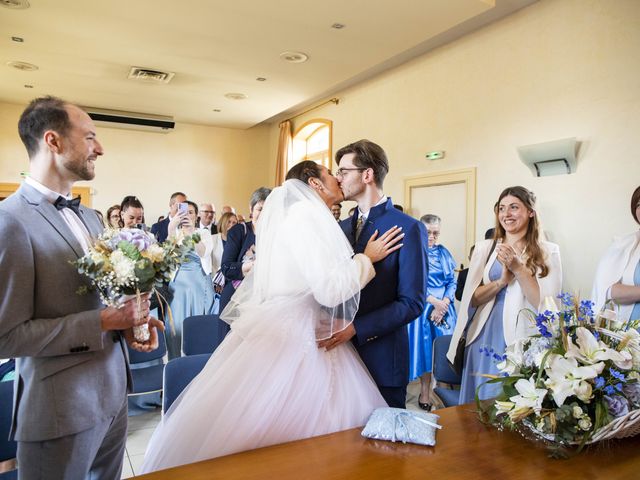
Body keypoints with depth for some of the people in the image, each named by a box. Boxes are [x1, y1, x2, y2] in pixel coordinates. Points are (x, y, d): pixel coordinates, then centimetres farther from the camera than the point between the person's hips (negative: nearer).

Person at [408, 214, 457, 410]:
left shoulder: (444, 253, 9)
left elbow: (452, 282, 6)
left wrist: (443, 303, -10)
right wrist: (434, 302, -14)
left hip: (444, 308, 4)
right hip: (423, 308, -3)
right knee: (424, 347, 1)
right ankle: (425, 392, 13)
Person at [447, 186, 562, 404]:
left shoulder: (548, 251, 0)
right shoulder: (484, 248, 5)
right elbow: (472, 299, 1)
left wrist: (518, 268, -15)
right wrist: (502, 280, -14)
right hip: (485, 342, 2)